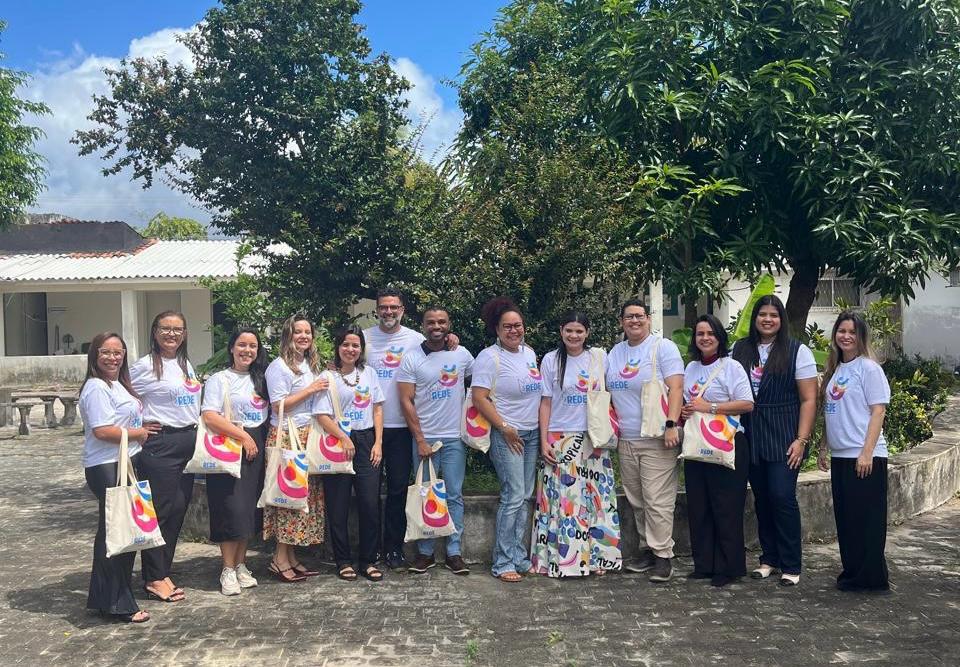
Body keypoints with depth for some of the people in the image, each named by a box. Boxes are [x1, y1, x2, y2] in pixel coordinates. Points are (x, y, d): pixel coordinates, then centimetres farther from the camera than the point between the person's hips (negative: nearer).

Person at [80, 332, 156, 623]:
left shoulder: (119, 385, 16)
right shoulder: (97, 387, -13)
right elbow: (102, 430, -22)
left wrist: (140, 427, 10)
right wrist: (138, 433, -11)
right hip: (106, 467, -10)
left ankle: (106, 597, 29)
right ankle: (116, 604, 5)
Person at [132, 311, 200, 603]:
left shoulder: (186, 365, 14)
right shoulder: (146, 365, -8)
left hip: (189, 441, 7)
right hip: (160, 444, -7)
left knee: (178, 508, 9)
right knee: (160, 510, -3)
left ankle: (163, 570, 20)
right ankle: (154, 579, 7)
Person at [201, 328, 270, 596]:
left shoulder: (260, 380, 15)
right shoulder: (219, 379, -2)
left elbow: (269, 413, 19)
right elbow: (210, 416, -13)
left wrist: (259, 441, 3)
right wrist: (243, 436, -15)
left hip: (256, 449, 5)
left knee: (249, 508, 8)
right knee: (231, 508, -7)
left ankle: (241, 565, 18)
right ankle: (228, 570, 3)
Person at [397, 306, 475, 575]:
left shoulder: (462, 354, 3)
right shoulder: (411, 359, -3)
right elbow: (406, 402, -5)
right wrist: (420, 440, -9)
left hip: (455, 438, 2)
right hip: (424, 438, -1)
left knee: (455, 496, 5)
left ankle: (454, 553, 13)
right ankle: (424, 552, 15)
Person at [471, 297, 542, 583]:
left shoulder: (530, 353, 12)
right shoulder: (489, 357, -10)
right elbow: (480, 399, -15)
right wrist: (505, 428, -15)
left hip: (532, 433, 7)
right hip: (507, 435, -7)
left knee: (524, 497, 10)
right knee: (514, 496, -9)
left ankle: (518, 556, 18)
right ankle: (503, 562, 1)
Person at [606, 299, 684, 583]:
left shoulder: (663, 347, -3)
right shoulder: (615, 353, 15)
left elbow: (676, 388, -10)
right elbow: (608, 393, 20)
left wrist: (671, 425, -19)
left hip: (656, 440, -6)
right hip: (625, 441, 6)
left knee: (657, 501, -6)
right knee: (637, 501, 12)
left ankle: (663, 555, 3)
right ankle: (647, 549, 24)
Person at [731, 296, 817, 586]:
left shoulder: (797, 352, -2)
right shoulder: (740, 349, 8)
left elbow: (809, 399, -5)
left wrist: (801, 440, -12)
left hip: (784, 439, -4)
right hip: (751, 438, 4)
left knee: (782, 497, -7)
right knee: (762, 499, 9)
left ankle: (791, 566, 5)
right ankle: (769, 559, 22)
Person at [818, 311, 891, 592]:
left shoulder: (869, 368, -7)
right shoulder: (834, 370, 13)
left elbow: (878, 412, -12)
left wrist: (867, 452, -17)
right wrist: (822, 447, 15)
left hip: (864, 456, -7)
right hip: (839, 455, 7)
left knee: (866, 517, -1)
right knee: (845, 517, 12)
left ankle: (871, 577, 10)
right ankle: (851, 573, 23)